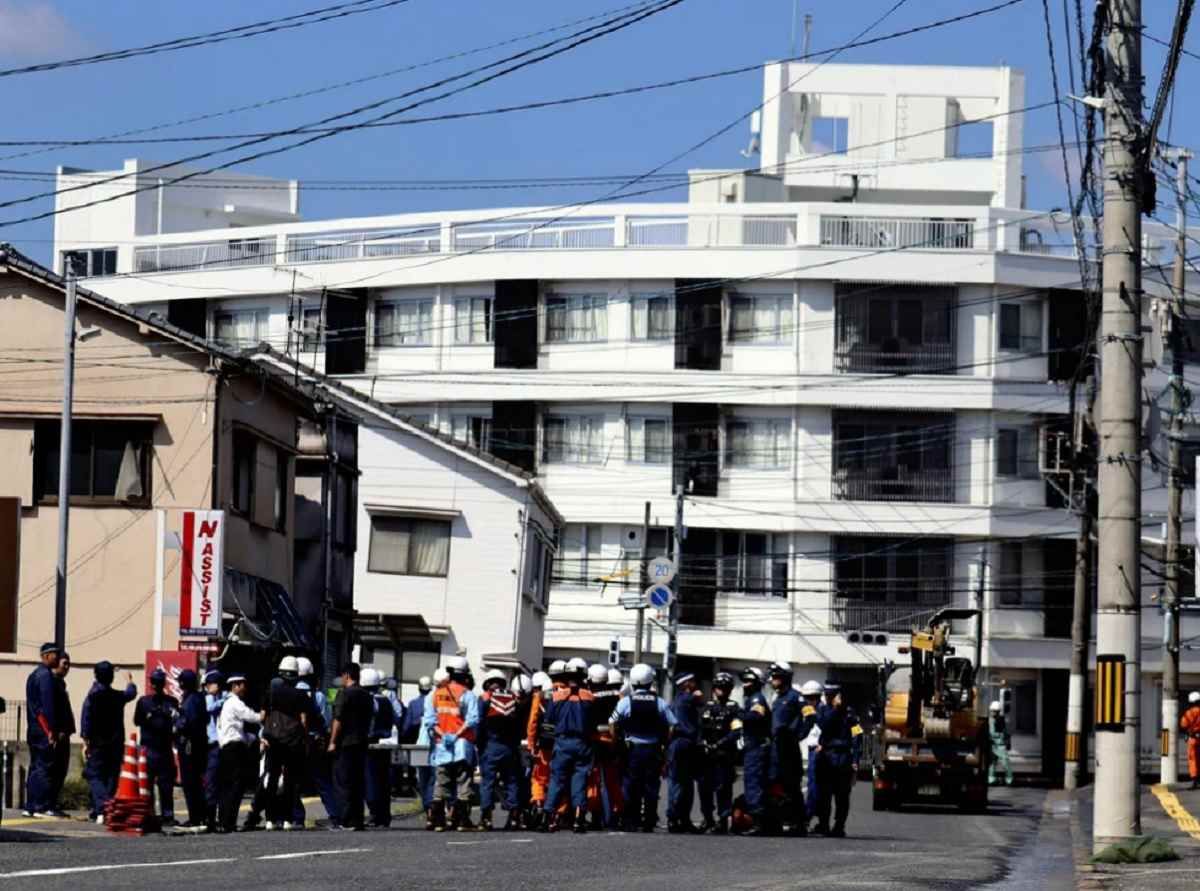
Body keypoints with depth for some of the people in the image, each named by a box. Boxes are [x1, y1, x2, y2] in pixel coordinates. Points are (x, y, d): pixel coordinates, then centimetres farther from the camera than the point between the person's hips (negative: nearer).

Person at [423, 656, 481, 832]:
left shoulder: (436, 693, 8)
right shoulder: (467, 695, -5)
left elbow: (429, 720, 1)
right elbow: (472, 720, -15)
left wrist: (441, 734, -6)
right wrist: (457, 735, -14)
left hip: (441, 745, 3)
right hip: (462, 745, -3)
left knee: (441, 783, 8)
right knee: (463, 783, 2)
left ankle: (438, 820, 4)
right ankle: (462, 820, -1)